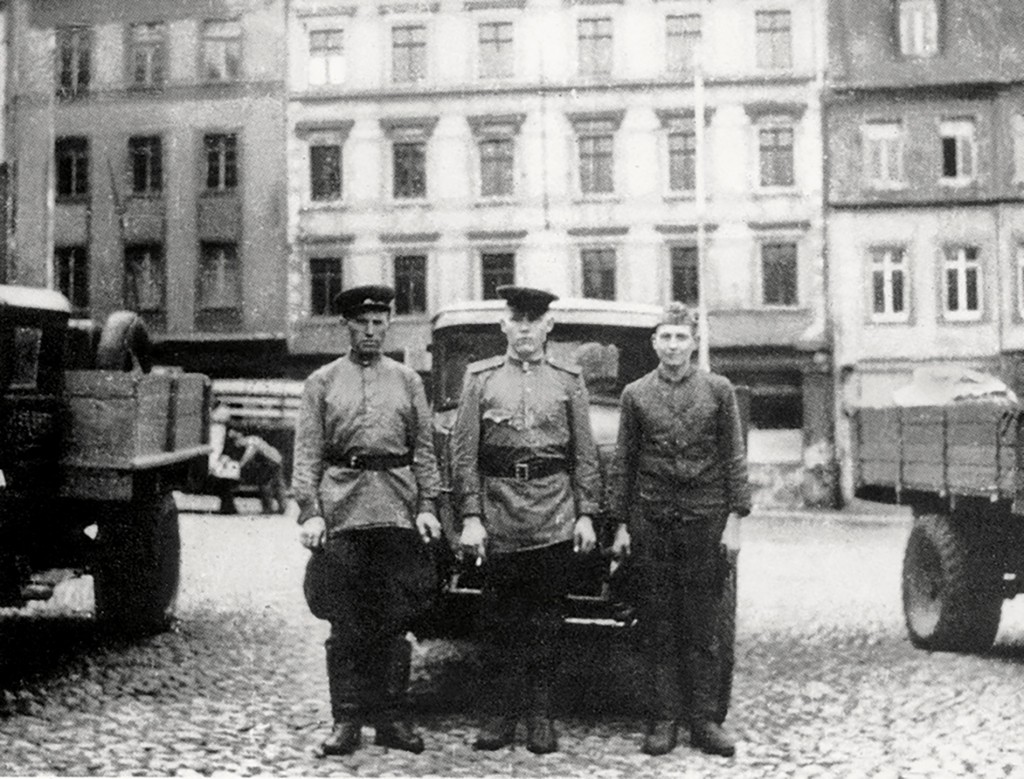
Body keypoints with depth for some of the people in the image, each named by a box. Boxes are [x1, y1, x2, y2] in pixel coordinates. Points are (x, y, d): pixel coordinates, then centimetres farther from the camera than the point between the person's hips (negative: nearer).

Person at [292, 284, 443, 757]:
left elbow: (424, 449, 11)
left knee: (395, 620, 4)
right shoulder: (322, 382, 9)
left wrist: (427, 506, 0)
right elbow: (306, 453, 3)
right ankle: (346, 720, 10)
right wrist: (309, 512, -7)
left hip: (398, 514, 1)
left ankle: (391, 717, 14)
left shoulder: (407, 381, 13)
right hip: (342, 513, -1)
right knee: (345, 624, 1)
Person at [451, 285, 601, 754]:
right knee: (501, 619, 4)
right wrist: (470, 517, -5)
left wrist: (585, 514, 1)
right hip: (498, 517, 0)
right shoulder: (480, 378, 6)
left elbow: (585, 455, 8)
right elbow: (463, 453, 2)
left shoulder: (568, 381, 9)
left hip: (555, 519, 0)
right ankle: (502, 713, 14)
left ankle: (541, 716, 13)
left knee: (546, 619, 4)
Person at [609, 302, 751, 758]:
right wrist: (621, 524, 5)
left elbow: (734, 459, 5)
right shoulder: (635, 394, 7)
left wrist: (737, 517, -2)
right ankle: (662, 720, 12)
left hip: (704, 520, -1)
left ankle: (704, 721, 11)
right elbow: (623, 463, 9)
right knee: (657, 626, 4)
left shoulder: (719, 391, 5)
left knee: (702, 627, 4)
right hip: (651, 522, 1)